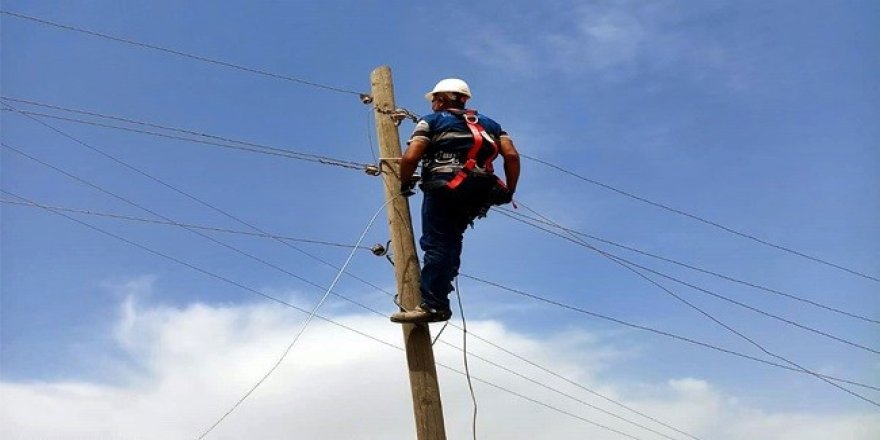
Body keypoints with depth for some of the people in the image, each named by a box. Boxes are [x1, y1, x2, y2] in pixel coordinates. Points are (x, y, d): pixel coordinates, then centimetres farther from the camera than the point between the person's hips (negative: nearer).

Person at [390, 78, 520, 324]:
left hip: (445, 188, -5)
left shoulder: (431, 121, 12)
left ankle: (432, 304, -16)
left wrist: (404, 185, 13)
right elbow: (512, 156, 11)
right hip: (479, 194, 5)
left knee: (436, 244, -8)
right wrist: (508, 191, 16)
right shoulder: (489, 123, 26)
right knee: (451, 240, 20)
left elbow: (410, 158, -2)